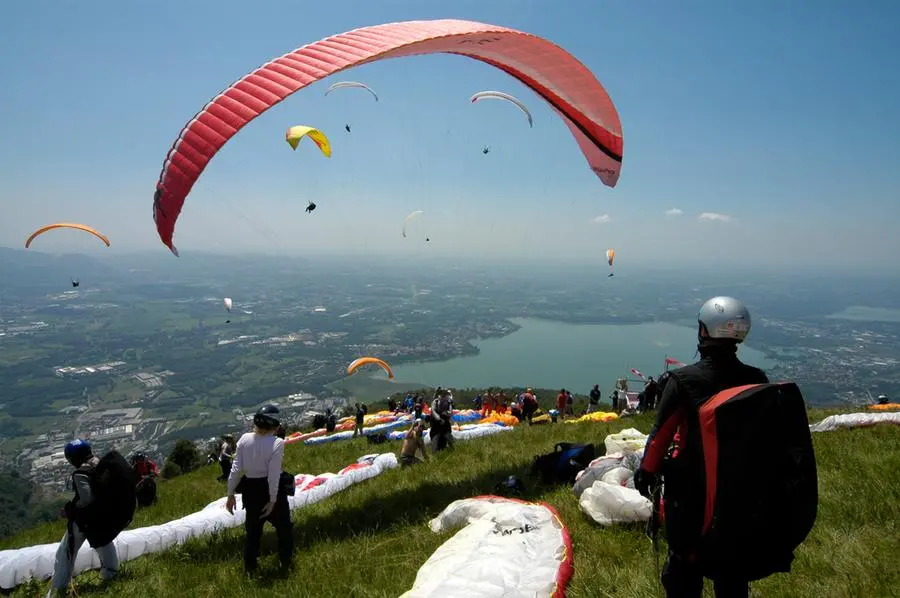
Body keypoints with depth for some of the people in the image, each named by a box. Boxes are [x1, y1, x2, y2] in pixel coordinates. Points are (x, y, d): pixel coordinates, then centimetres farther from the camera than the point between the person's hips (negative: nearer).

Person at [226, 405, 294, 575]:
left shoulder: (245, 439, -7)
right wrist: (273, 499, -15)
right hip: (270, 490, -4)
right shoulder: (277, 443, -20)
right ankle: (286, 563, 30)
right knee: (284, 527, 19)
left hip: (250, 490, 4)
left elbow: (236, 469, -5)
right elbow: (274, 474, -21)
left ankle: (250, 567, 34)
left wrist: (231, 494, 4)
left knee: (252, 529, 23)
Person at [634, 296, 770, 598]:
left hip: (690, 488, -3)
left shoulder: (683, 380, -20)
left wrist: (646, 472, 0)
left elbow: (662, 432, -14)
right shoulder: (756, 380, -8)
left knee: (685, 560, 14)